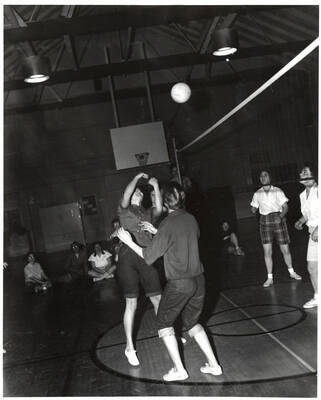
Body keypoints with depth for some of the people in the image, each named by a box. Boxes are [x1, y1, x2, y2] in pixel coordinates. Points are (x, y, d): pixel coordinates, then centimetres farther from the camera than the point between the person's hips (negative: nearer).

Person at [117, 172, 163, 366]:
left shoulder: (148, 213, 16)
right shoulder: (124, 210, 6)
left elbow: (159, 209, -5)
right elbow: (126, 194, -14)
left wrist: (155, 186, -10)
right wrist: (137, 178, -5)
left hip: (147, 258, 4)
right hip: (129, 257, -4)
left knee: (158, 300, 10)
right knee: (132, 304, -1)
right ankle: (130, 347, 12)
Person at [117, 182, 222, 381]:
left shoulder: (168, 224, -16)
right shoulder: (191, 219, 3)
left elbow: (149, 256, -12)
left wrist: (129, 242, -1)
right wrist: (156, 232, 24)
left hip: (178, 283, -6)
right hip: (198, 280, 6)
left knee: (164, 324, 14)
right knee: (192, 322, 23)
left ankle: (179, 370, 14)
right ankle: (213, 364, 21)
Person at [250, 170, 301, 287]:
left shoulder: (277, 191, 0)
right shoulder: (257, 194, 6)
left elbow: (285, 207, -3)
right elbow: (253, 210, 12)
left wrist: (281, 216, -19)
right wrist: (253, 208, -8)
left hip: (278, 221, -1)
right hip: (265, 222, 1)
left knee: (285, 250, 4)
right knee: (267, 252, -2)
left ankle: (291, 272, 27)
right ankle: (270, 278, 9)